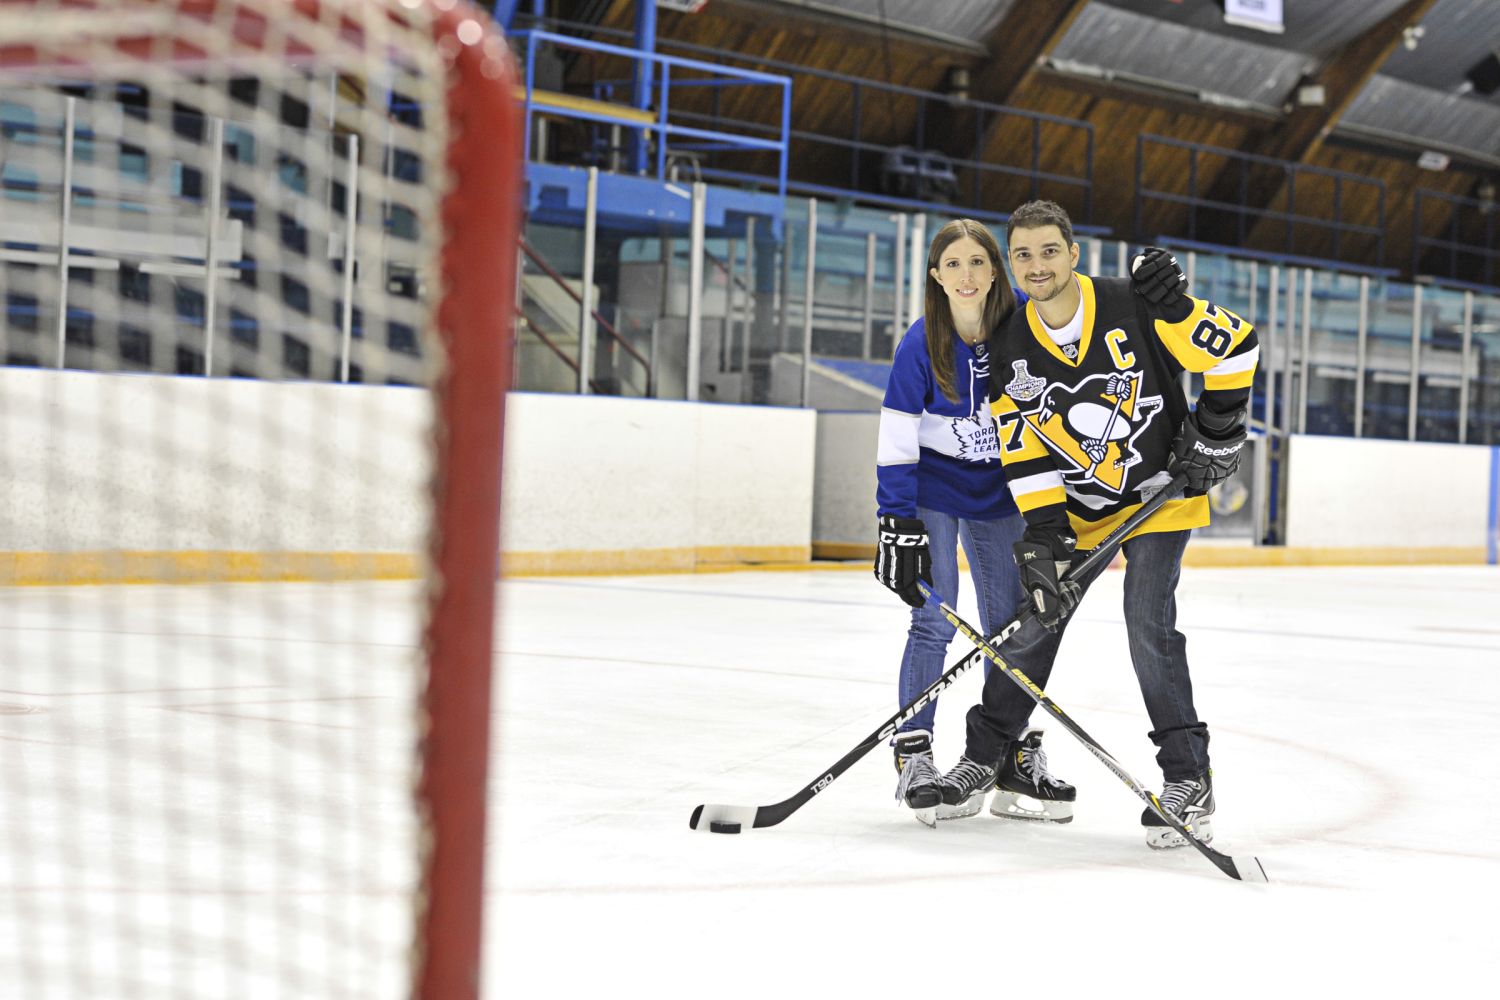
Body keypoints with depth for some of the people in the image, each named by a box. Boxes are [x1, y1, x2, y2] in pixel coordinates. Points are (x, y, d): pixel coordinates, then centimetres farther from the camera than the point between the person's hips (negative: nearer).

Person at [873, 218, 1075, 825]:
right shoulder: (920, 345, -19)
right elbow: (896, 442, -17)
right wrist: (897, 526, -21)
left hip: (999, 490, 3)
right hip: (932, 486, -3)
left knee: (1011, 626, 7)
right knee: (933, 621, -11)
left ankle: (1015, 753, 19)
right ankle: (913, 757, -4)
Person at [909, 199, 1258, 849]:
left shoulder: (1138, 306, -20)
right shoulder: (1012, 350, -7)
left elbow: (1233, 345, -13)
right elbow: (1026, 455, -6)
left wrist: (1216, 434, -11)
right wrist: (1044, 540, -15)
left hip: (1159, 494, -4)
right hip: (1076, 507, 4)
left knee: (1149, 629, -16)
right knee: (1033, 622, 5)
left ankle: (1188, 780, -8)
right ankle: (981, 759, 20)